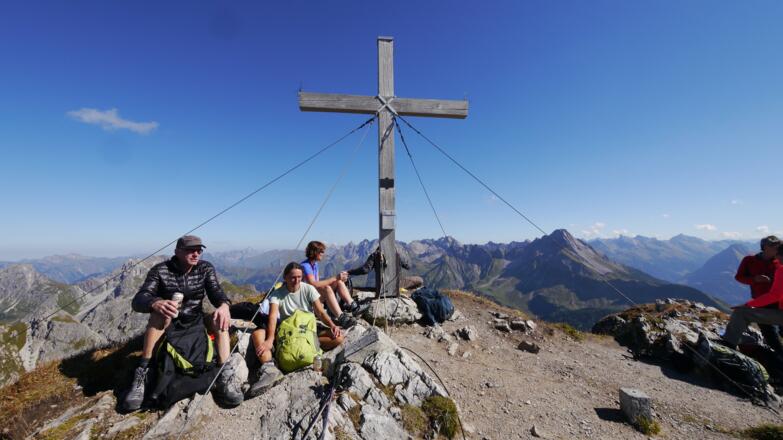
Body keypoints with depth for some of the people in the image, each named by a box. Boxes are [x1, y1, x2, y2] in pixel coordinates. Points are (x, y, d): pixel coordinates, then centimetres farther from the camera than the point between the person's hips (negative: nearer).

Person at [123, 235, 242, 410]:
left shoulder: (206, 268, -6)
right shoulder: (160, 270, -11)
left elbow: (215, 291, -18)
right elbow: (138, 301, -22)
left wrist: (224, 305, -43)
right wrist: (155, 304, -47)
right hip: (168, 325, -1)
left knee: (219, 317, -27)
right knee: (160, 311, -31)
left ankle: (224, 378, -32)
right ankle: (142, 374, -28)